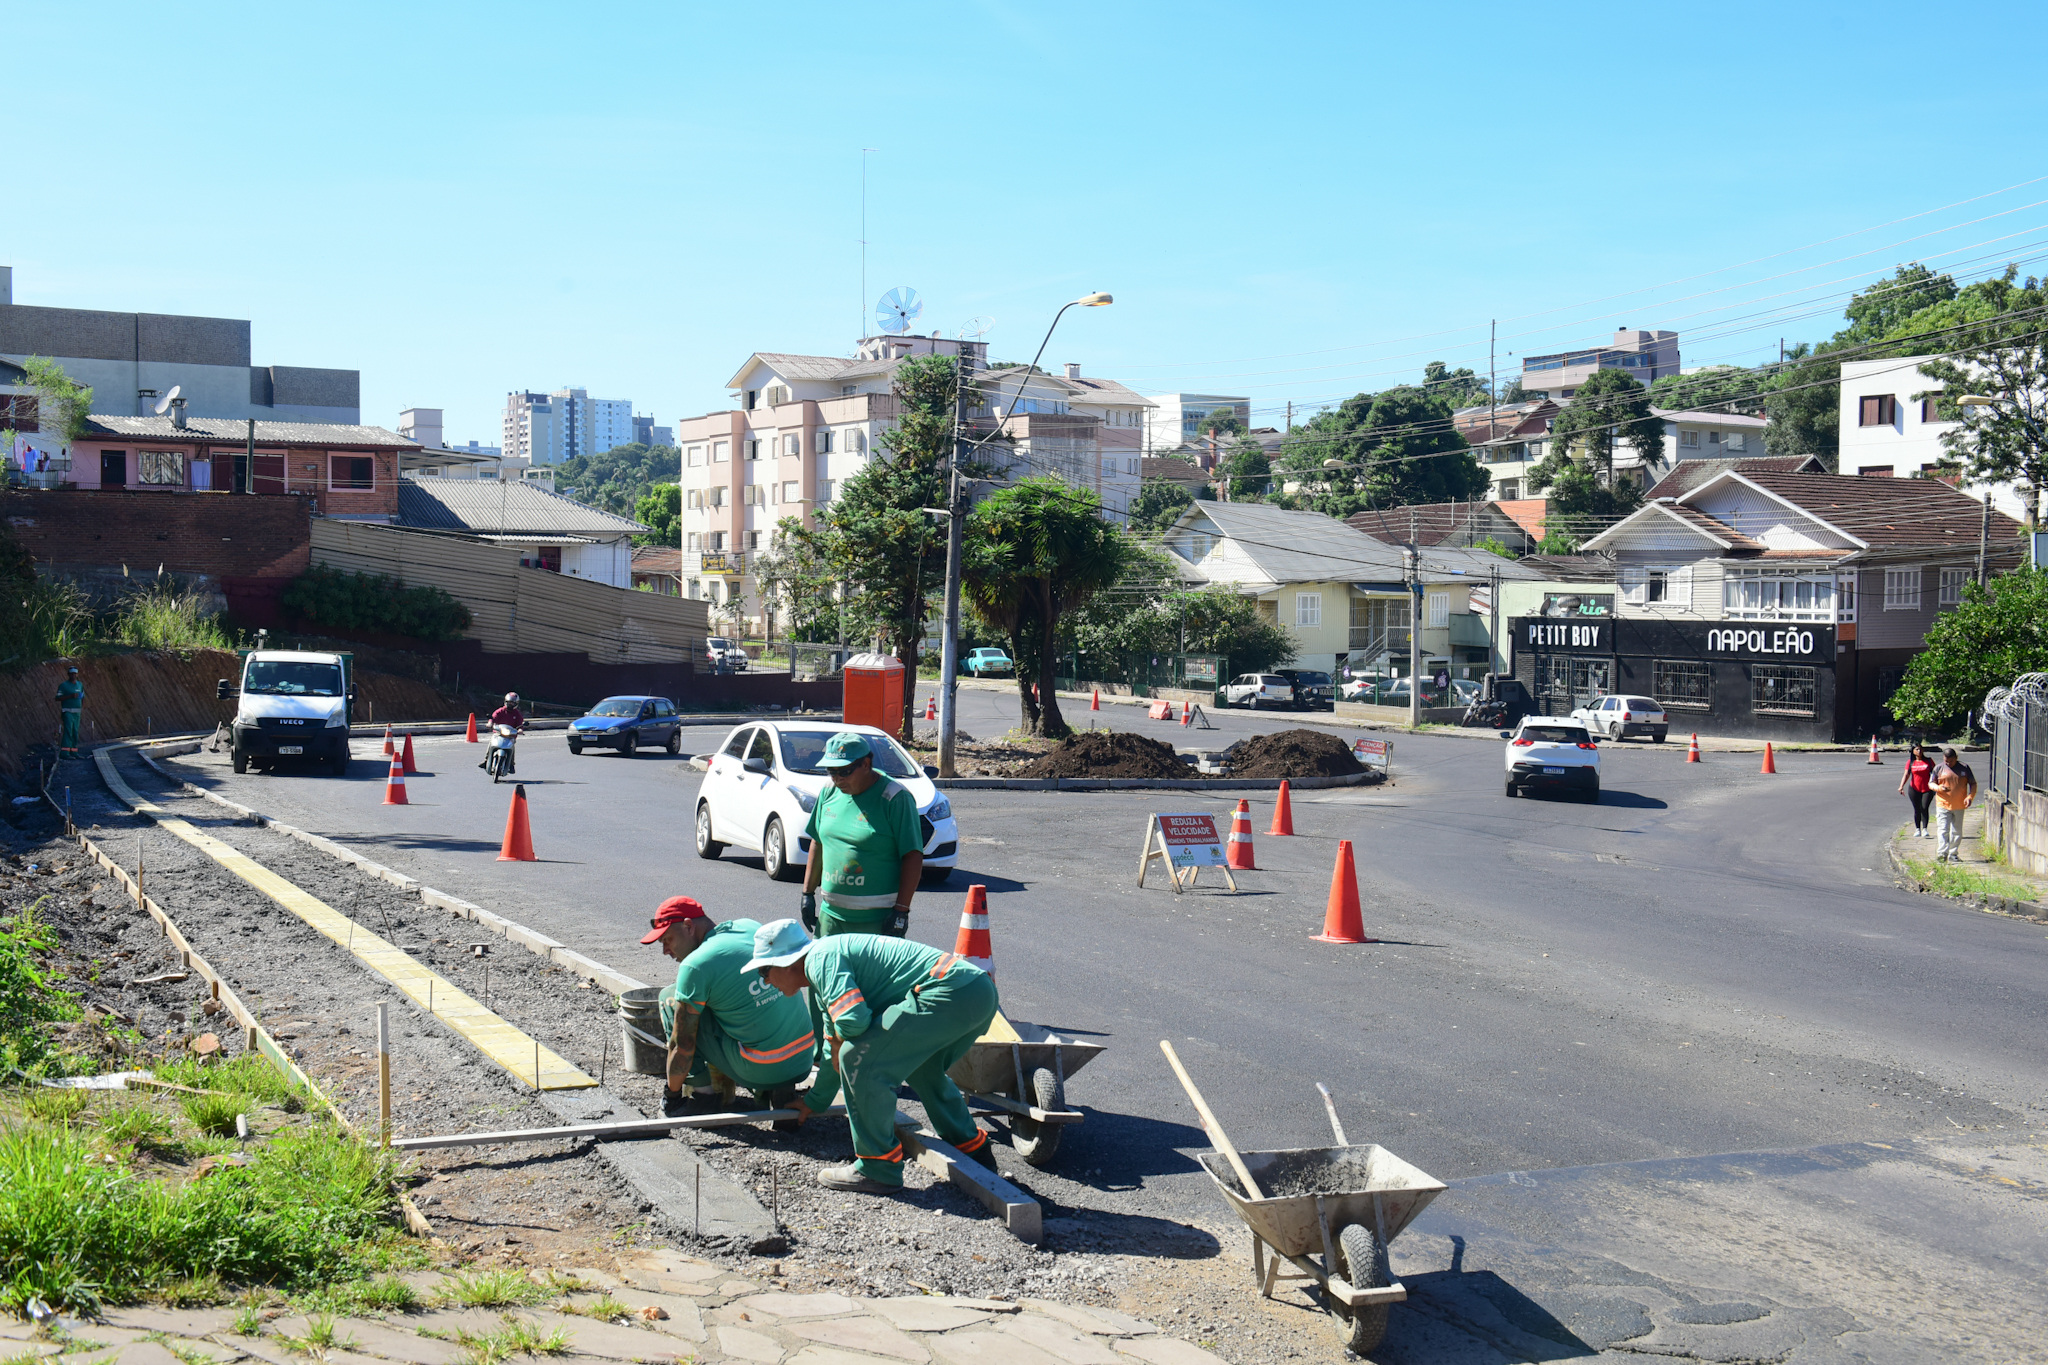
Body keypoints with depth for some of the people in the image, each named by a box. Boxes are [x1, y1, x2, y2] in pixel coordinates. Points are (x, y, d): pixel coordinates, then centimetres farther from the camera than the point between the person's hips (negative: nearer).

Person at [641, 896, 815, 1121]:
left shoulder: (695, 965, -11)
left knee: (670, 997, 5)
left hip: (763, 1069, -7)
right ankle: (771, 1092, 17)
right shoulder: (751, 927, 8)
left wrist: (672, 1096, 9)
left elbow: (683, 1045, -5)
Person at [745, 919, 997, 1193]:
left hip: (952, 992, -11)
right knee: (919, 1066, 34)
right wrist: (815, 1100, 53)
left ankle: (877, 1169, 2)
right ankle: (974, 1149, 41)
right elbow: (835, 1049, 40)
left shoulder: (821, 958, -6)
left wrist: (836, 1044, 3)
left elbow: (852, 1020, -21)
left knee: (860, 1061, -8)